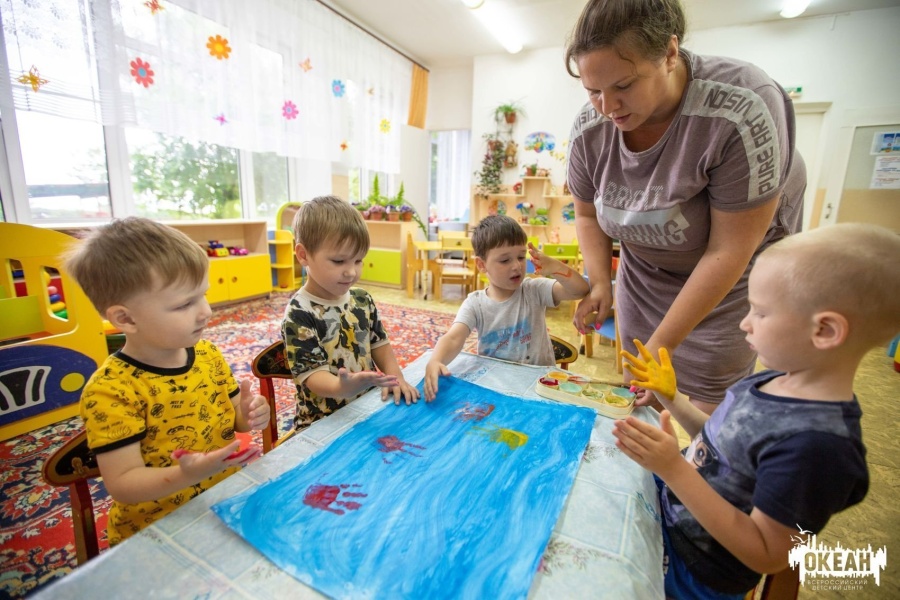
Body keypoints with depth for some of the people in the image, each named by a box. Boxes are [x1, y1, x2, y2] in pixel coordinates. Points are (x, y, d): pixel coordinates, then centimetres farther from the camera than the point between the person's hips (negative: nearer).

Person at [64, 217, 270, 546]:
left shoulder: (208, 354, -3)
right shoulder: (110, 390, -18)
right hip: (156, 533, -3)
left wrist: (247, 417, -13)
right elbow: (121, 484, -16)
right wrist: (188, 475, -33)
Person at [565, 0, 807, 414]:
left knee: (707, 400, 2)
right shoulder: (589, 128, -17)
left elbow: (728, 250, -27)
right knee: (640, 398, 11)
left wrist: (662, 344, -25)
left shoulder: (741, 111, -30)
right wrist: (599, 282, -15)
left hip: (732, 277, -3)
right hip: (644, 273, 4)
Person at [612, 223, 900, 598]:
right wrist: (671, 398, -3)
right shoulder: (776, 381, -6)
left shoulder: (817, 444, -34)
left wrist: (674, 469, -38)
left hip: (692, 570, -7)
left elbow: (767, 556, -28)